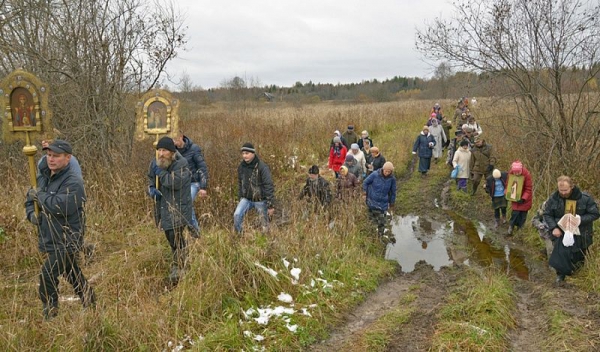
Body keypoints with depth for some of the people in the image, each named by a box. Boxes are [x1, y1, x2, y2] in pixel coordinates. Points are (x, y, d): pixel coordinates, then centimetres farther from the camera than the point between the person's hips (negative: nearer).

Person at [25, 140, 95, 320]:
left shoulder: (73, 182, -19)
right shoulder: (43, 178, 7)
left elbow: (61, 206, -33)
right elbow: (30, 200, 19)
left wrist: (40, 195, -19)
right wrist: (31, 213, -2)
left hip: (66, 241, -9)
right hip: (50, 239, 9)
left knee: (47, 277, -12)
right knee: (74, 276, 20)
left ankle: (50, 316, 3)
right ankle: (91, 305, 35)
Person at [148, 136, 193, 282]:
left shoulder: (181, 164, -16)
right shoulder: (155, 164, 6)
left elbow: (175, 183, -30)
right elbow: (151, 182, 20)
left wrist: (160, 172, -18)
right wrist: (152, 190, -3)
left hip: (179, 207, -8)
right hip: (164, 206, 8)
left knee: (176, 237, -15)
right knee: (170, 237, 17)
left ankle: (177, 268, -2)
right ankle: (182, 261, 35)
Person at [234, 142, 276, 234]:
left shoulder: (262, 167, -16)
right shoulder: (241, 167, 2)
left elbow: (269, 186, -17)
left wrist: (271, 205, -18)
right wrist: (240, 197, 17)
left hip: (260, 200, -4)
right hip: (246, 199, 4)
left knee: (264, 222, 4)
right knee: (237, 215, -15)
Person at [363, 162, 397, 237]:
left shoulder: (392, 179, -10)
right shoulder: (375, 175, -15)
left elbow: (393, 192, 4)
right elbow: (365, 182, 1)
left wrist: (392, 204, 10)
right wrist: (365, 193, -2)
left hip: (383, 203, 1)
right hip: (372, 201, 0)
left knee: (381, 221, 4)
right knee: (372, 218, 12)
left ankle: (381, 234, 22)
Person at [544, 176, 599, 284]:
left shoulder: (585, 198, -17)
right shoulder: (554, 198, -11)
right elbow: (547, 214, -1)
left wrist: (580, 219, -25)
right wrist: (553, 228, -16)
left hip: (580, 234, 0)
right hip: (562, 232, 0)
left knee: (578, 257, 13)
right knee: (561, 253, -12)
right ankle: (561, 273, 11)